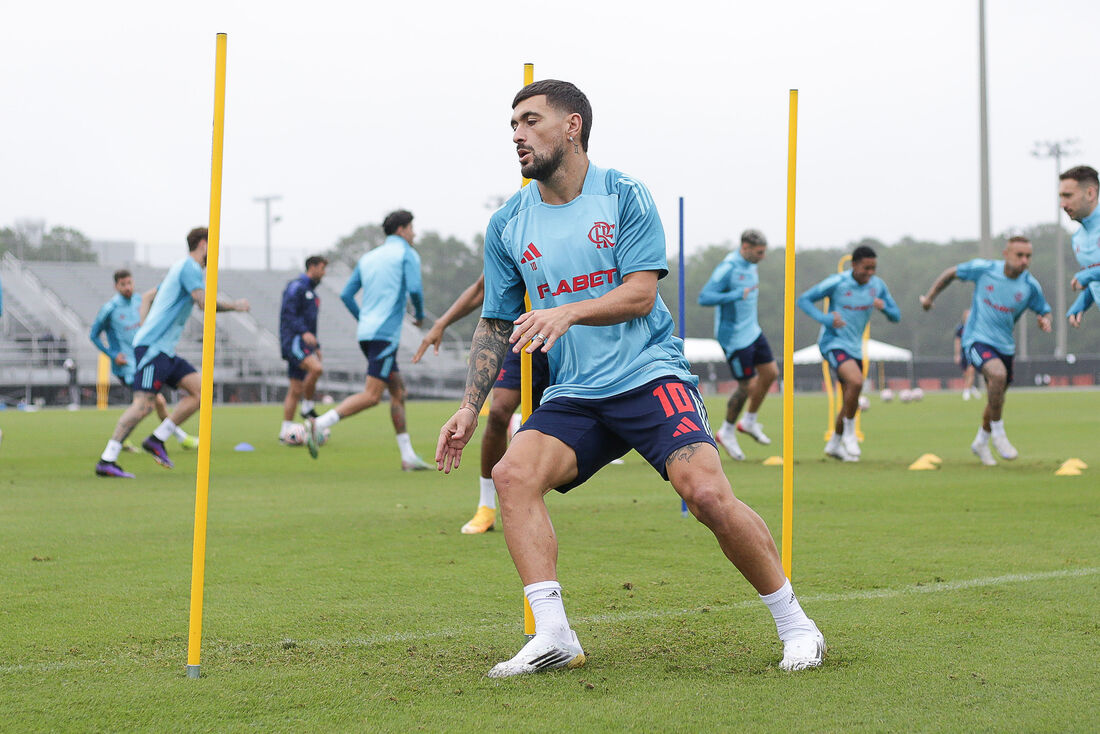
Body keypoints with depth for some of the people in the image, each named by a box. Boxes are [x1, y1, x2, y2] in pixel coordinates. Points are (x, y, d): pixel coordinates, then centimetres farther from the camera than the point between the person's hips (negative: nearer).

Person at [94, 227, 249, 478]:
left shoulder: (179, 269, 24)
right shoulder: (189, 267, -7)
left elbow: (148, 297, 29)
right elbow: (204, 303, -18)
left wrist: (145, 325, 15)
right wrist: (235, 306, -3)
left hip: (165, 350, 10)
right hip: (153, 347, -10)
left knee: (201, 389, 2)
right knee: (144, 404, -17)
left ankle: (157, 440, 2)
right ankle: (106, 461, -17)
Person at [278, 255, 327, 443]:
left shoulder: (311, 292, 24)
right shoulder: (296, 287, -5)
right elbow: (287, 314, -16)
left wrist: (316, 346, 27)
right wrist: (304, 332, -27)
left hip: (304, 342, 10)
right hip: (293, 340, -10)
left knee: (296, 390, 5)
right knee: (316, 368, -31)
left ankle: (285, 431, 6)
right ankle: (307, 408, -14)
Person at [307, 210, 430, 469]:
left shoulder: (368, 258, 19)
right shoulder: (407, 253, 0)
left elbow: (346, 295, 15)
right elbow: (414, 289, -14)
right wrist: (420, 315, 4)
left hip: (366, 332, 9)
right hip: (385, 334, -9)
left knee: (398, 390, 12)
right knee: (371, 395, -13)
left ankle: (408, 457, 12)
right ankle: (319, 424, -24)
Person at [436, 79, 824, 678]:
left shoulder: (625, 196, -1)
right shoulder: (506, 224, 9)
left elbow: (640, 293, -10)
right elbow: (495, 324, 16)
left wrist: (568, 312, -25)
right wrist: (470, 407, 8)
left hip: (650, 376, -4)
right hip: (572, 396, 4)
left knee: (707, 493, -22)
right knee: (512, 474, -23)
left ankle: (796, 626, -3)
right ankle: (553, 636, -21)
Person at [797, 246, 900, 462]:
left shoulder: (877, 285, 0)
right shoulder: (837, 282, -14)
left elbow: (896, 316, 5)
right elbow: (803, 300, -8)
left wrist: (883, 306, -18)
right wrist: (825, 319, -23)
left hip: (855, 347, 7)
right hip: (833, 343, -7)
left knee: (851, 400, 11)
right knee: (856, 382, -29)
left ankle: (834, 445, 30)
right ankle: (849, 433, -10)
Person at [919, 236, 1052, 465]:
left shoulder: (1030, 286, -5)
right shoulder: (984, 269, -10)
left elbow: (1044, 311, 9)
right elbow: (951, 273, 6)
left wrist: (1045, 321, -15)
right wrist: (929, 297, 12)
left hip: (1005, 345, 4)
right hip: (976, 339, -4)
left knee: (996, 400, 15)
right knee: (998, 374, -32)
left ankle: (981, 442, 42)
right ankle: (998, 433, -16)